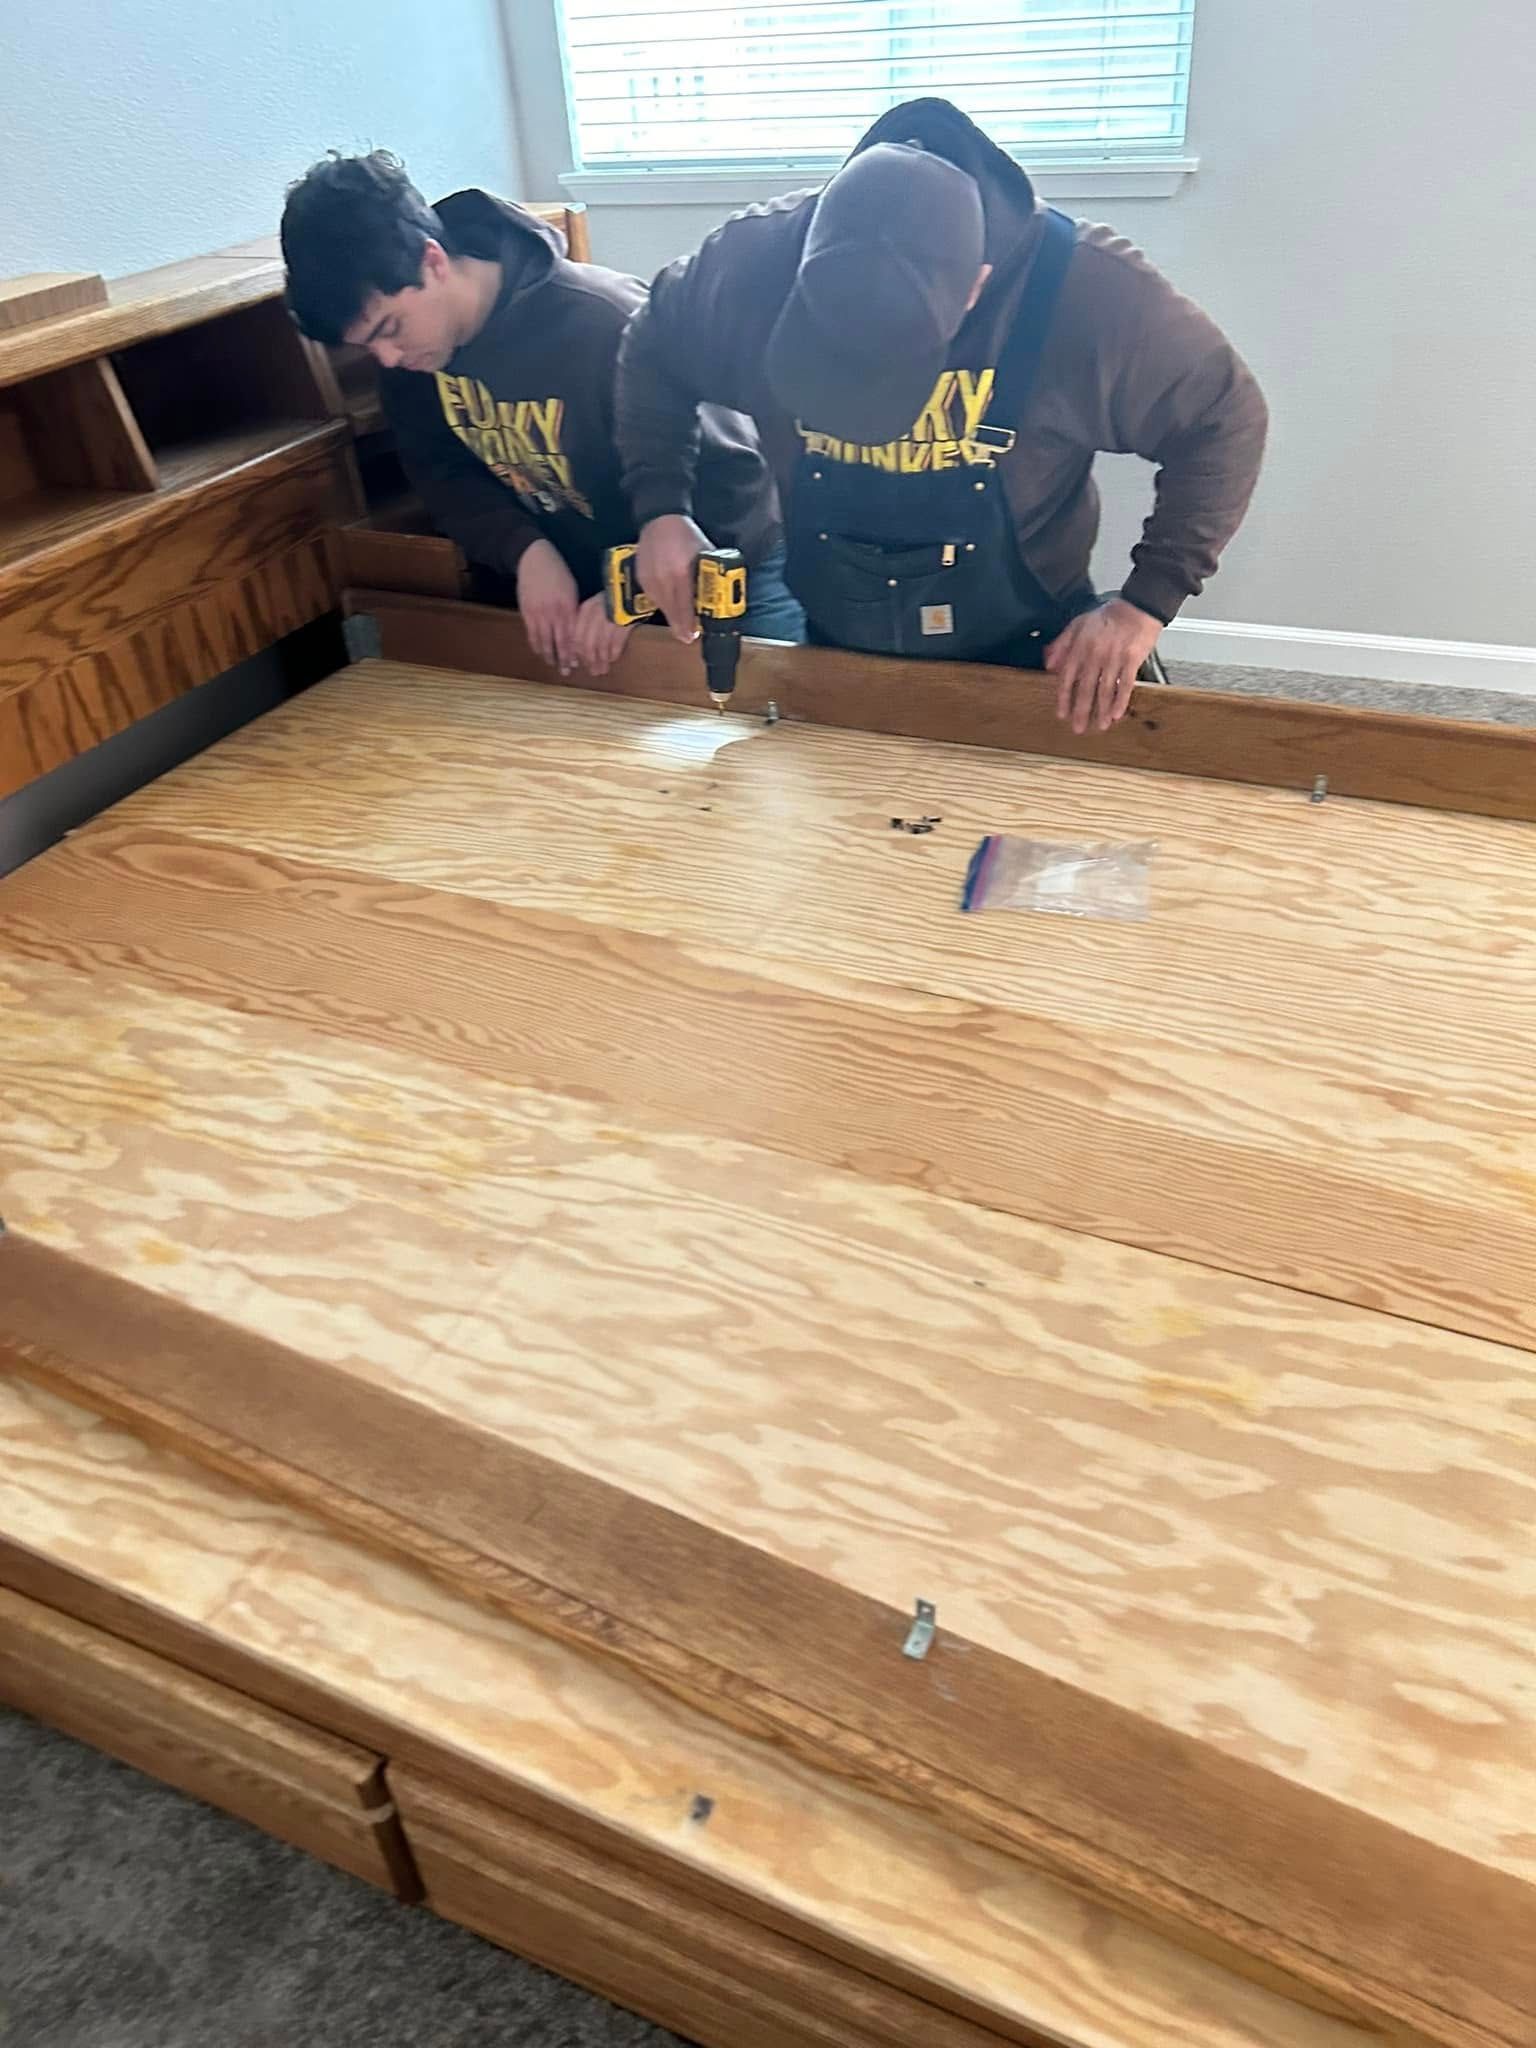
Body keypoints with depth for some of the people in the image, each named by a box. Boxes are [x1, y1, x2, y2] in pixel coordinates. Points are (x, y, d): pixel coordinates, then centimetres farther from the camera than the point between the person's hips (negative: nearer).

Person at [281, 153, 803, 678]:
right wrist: (526, 552, -20)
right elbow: (441, 470, -1)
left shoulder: (604, 327, -31)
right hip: (576, 579, 6)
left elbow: (730, 475, -25)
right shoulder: (406, 334, -11)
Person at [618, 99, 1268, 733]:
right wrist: (662, 507, -11)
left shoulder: (1088, 291, -26)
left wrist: (1146, 601, -20)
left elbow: (1223, 418, -13)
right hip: (836, 658, 3)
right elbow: (651, 354, 0)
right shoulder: (753, 261, -20)